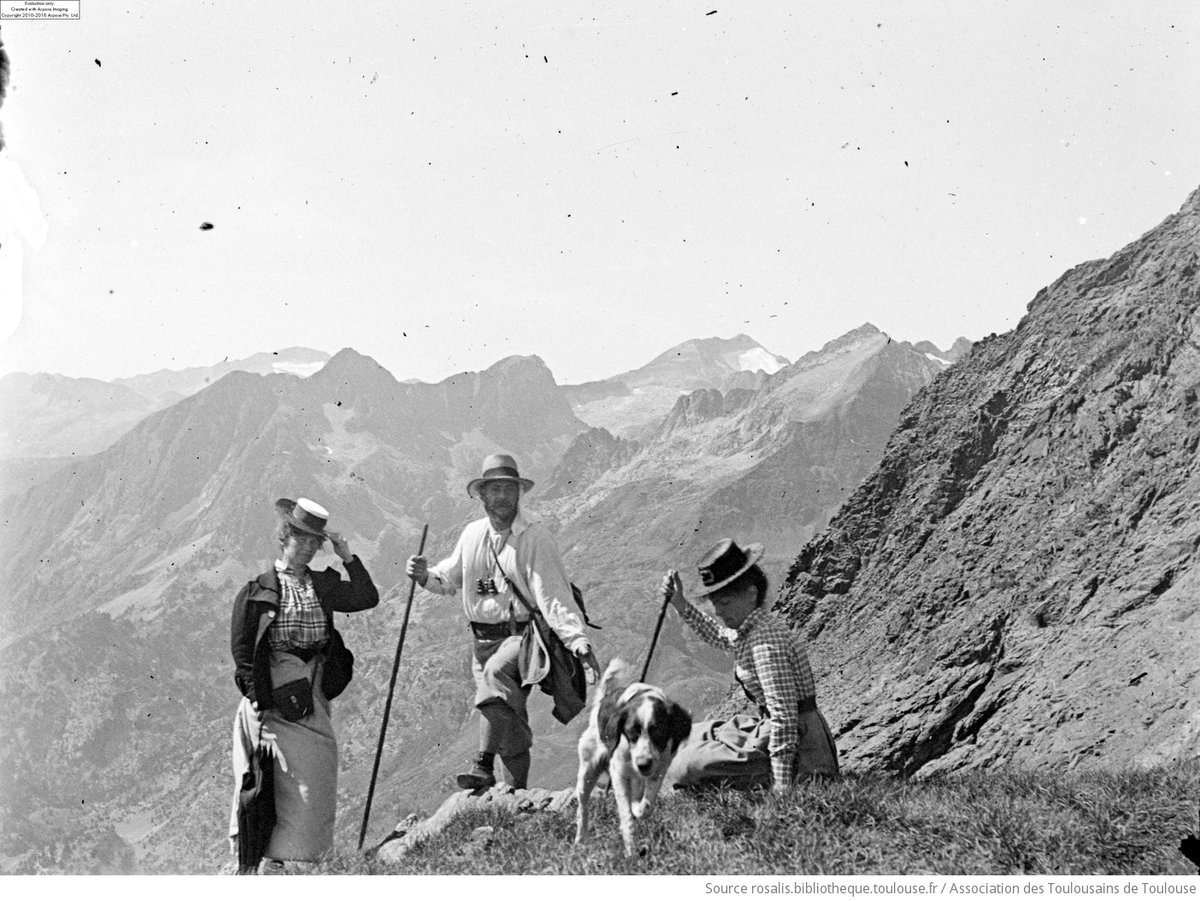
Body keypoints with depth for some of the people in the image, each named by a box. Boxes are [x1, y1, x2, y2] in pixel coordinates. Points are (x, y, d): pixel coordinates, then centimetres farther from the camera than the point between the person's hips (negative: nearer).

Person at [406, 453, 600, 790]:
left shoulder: (535, 538, -9)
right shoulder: (472, 535, 8)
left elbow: (552, 596, -17)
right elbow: (450, 579, 21)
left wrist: (578, 640, -29)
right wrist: (426, 576, -1)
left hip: (523, 634, -6)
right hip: (483, 638, 6)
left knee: (495, 674, -34)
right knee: (509, 714, 7)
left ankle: (485, 764, -35)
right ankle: (518, 788, 19)